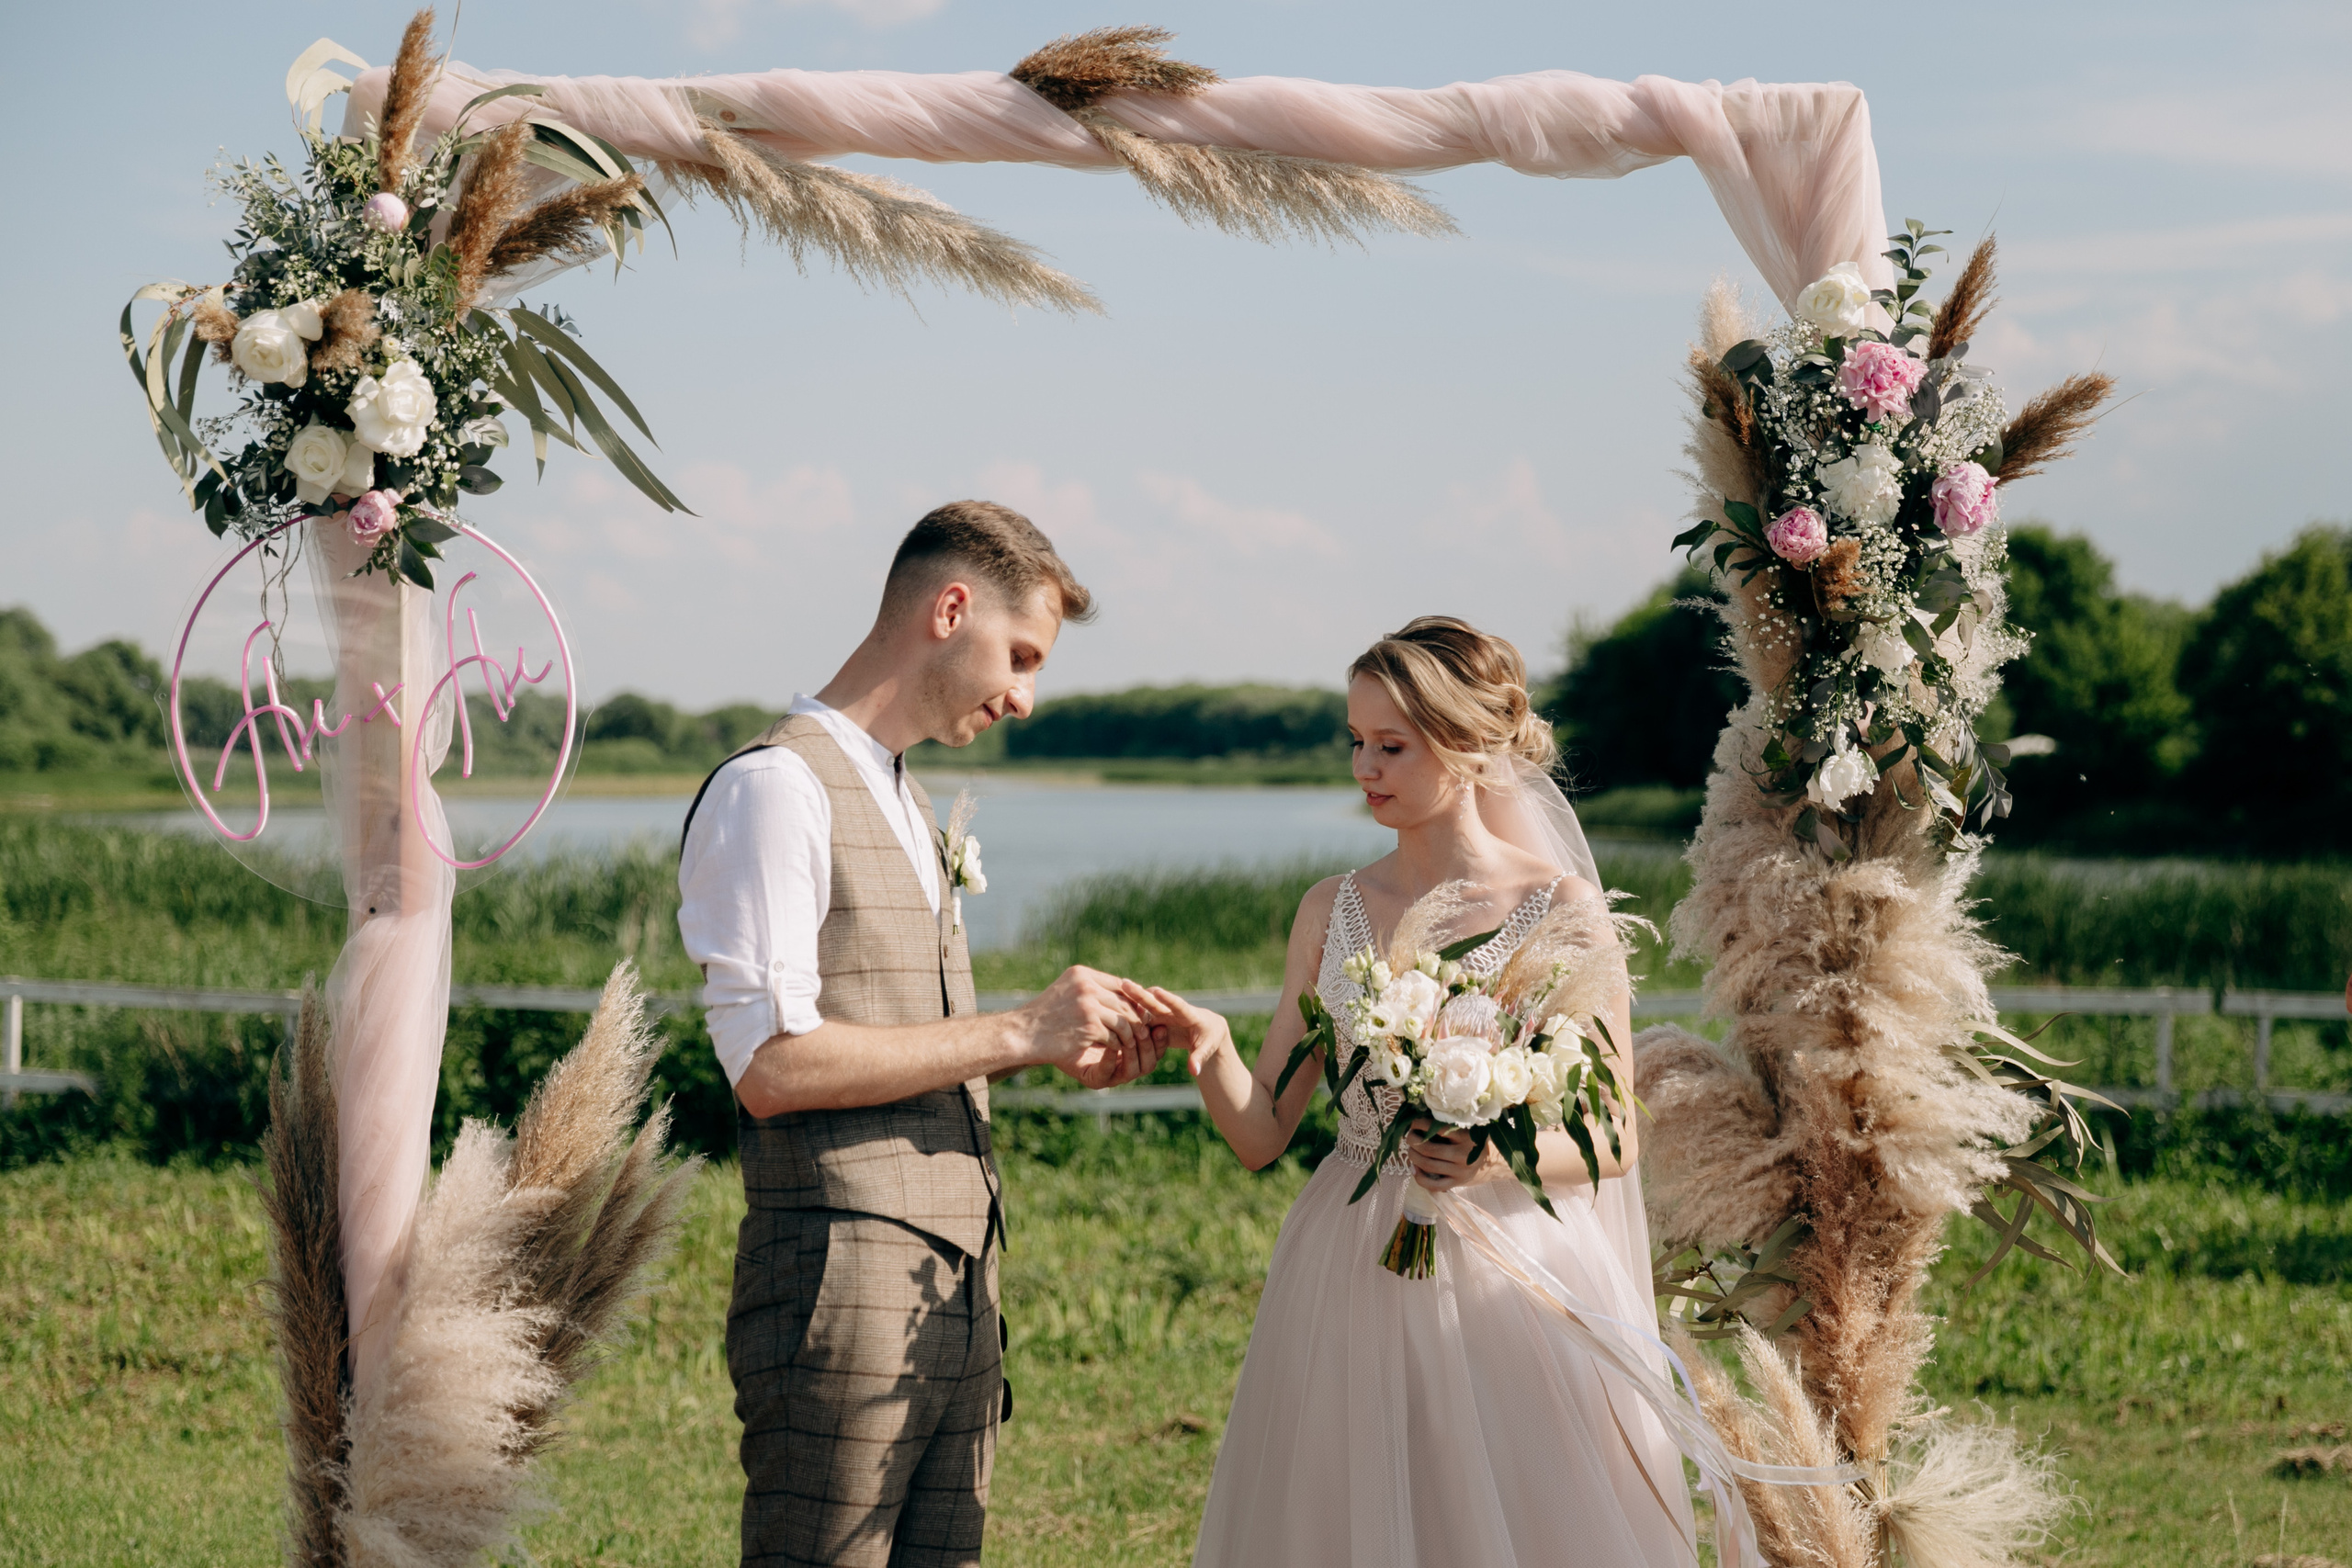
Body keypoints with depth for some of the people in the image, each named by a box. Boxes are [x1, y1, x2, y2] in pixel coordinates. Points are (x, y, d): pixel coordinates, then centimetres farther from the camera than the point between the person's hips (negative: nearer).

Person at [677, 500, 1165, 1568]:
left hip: (956, 1295, 9)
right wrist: (1016, 1033, -14)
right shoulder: (777, 786, -10)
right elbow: (771, 1063, -19)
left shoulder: (905, 805, 21)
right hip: (841, 1288, -9)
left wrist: (1056, 1052, 8)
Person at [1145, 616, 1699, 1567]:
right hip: (1348, 1281, 3)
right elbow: (1261, 1134, 4)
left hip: (1508, 1274, -3)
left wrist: (1500, 1158, -21)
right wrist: (1211, 1051, -15)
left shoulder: (1562, 910, -4)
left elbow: (1615, 1141, -2)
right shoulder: (1331, 911, 7)